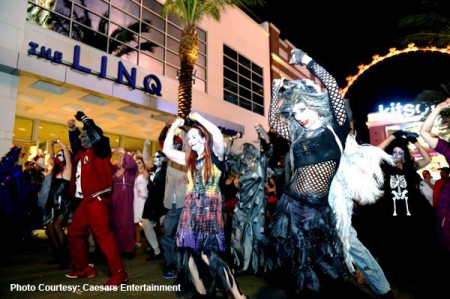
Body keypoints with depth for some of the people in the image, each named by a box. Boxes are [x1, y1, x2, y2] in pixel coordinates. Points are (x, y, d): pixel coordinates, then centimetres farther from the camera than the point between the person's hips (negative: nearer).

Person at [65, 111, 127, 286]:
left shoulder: (99, 151, -2)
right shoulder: (81, 154, 20)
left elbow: (99, 136, -22)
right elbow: (75, 143, 40)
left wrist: (84, 119, -10)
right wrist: (73, 129, 28)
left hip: (97, 199, -9)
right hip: (85, 200, 9)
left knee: (103, 234, -14)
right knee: (74, 233, 16)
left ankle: (118, 273, -11)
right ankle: (84, 268, 29)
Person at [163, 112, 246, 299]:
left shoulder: (215, 156, -2)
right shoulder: (190, 159, 14)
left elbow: (219, 136, -21)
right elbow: (167, 149, 14)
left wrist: (198, 118, -13)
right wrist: (174, 126, 10)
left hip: (210, 210, -6)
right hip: (191, 210, 6)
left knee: (208, 255, -12)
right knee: (190, 254, 4)